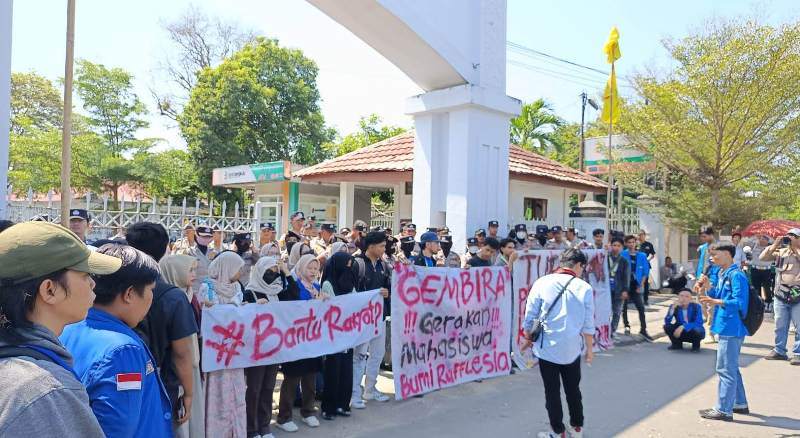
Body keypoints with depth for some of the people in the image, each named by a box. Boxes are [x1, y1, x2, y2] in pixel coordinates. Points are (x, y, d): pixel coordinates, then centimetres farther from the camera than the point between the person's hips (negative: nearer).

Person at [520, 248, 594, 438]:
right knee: (573, 389, 19)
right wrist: (590, 348, 11)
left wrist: (527, 339, 11)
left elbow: (530, 316, -4)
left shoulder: (542, 283, -8)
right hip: (572, 349, 2)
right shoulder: (584, 288, -6)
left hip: (547, 347, -1)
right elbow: (588, 324, -3)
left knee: (552, 391, 10)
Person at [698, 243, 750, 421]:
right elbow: (718, 296, 19)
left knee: (726, 369, -4)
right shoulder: (723, 274, 13)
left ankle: (724, 410, 3)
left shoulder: (736, 275, -16)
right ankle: (740, 403, 33)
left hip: (731, 329, -10)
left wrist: (717, 302, -34)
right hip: (728, 328, 10)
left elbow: (739, 303, -23)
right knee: (732, 368, 21)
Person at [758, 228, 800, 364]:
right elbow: (762, 258, 3)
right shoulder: (781, 252, 9)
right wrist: (775, 245, -3)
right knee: (780, 326, 11)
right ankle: (779, 351, 20)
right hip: (781, 295, 4)